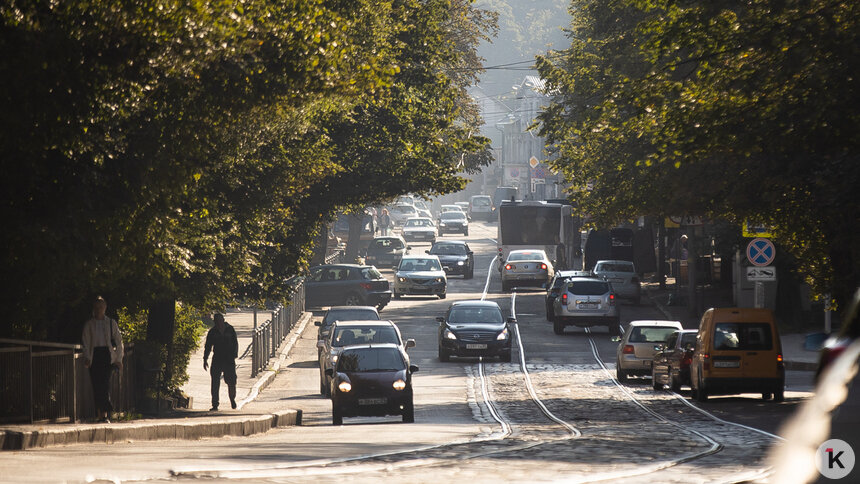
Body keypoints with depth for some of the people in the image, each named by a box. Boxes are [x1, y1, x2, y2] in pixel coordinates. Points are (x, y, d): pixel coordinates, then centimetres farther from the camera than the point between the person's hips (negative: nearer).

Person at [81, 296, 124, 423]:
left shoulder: (111, 323, 12)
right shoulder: (89, 325, 12)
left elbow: (119, 341, 12)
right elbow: (86, 343, 6)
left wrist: (119, 359, 4)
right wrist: (87, 358, -8)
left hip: (107, 355, -1)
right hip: (94, 356, 1)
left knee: (105, 384, -15)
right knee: (96, 385, -4)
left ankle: (106, 414, -20)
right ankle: (100, 414, 3)